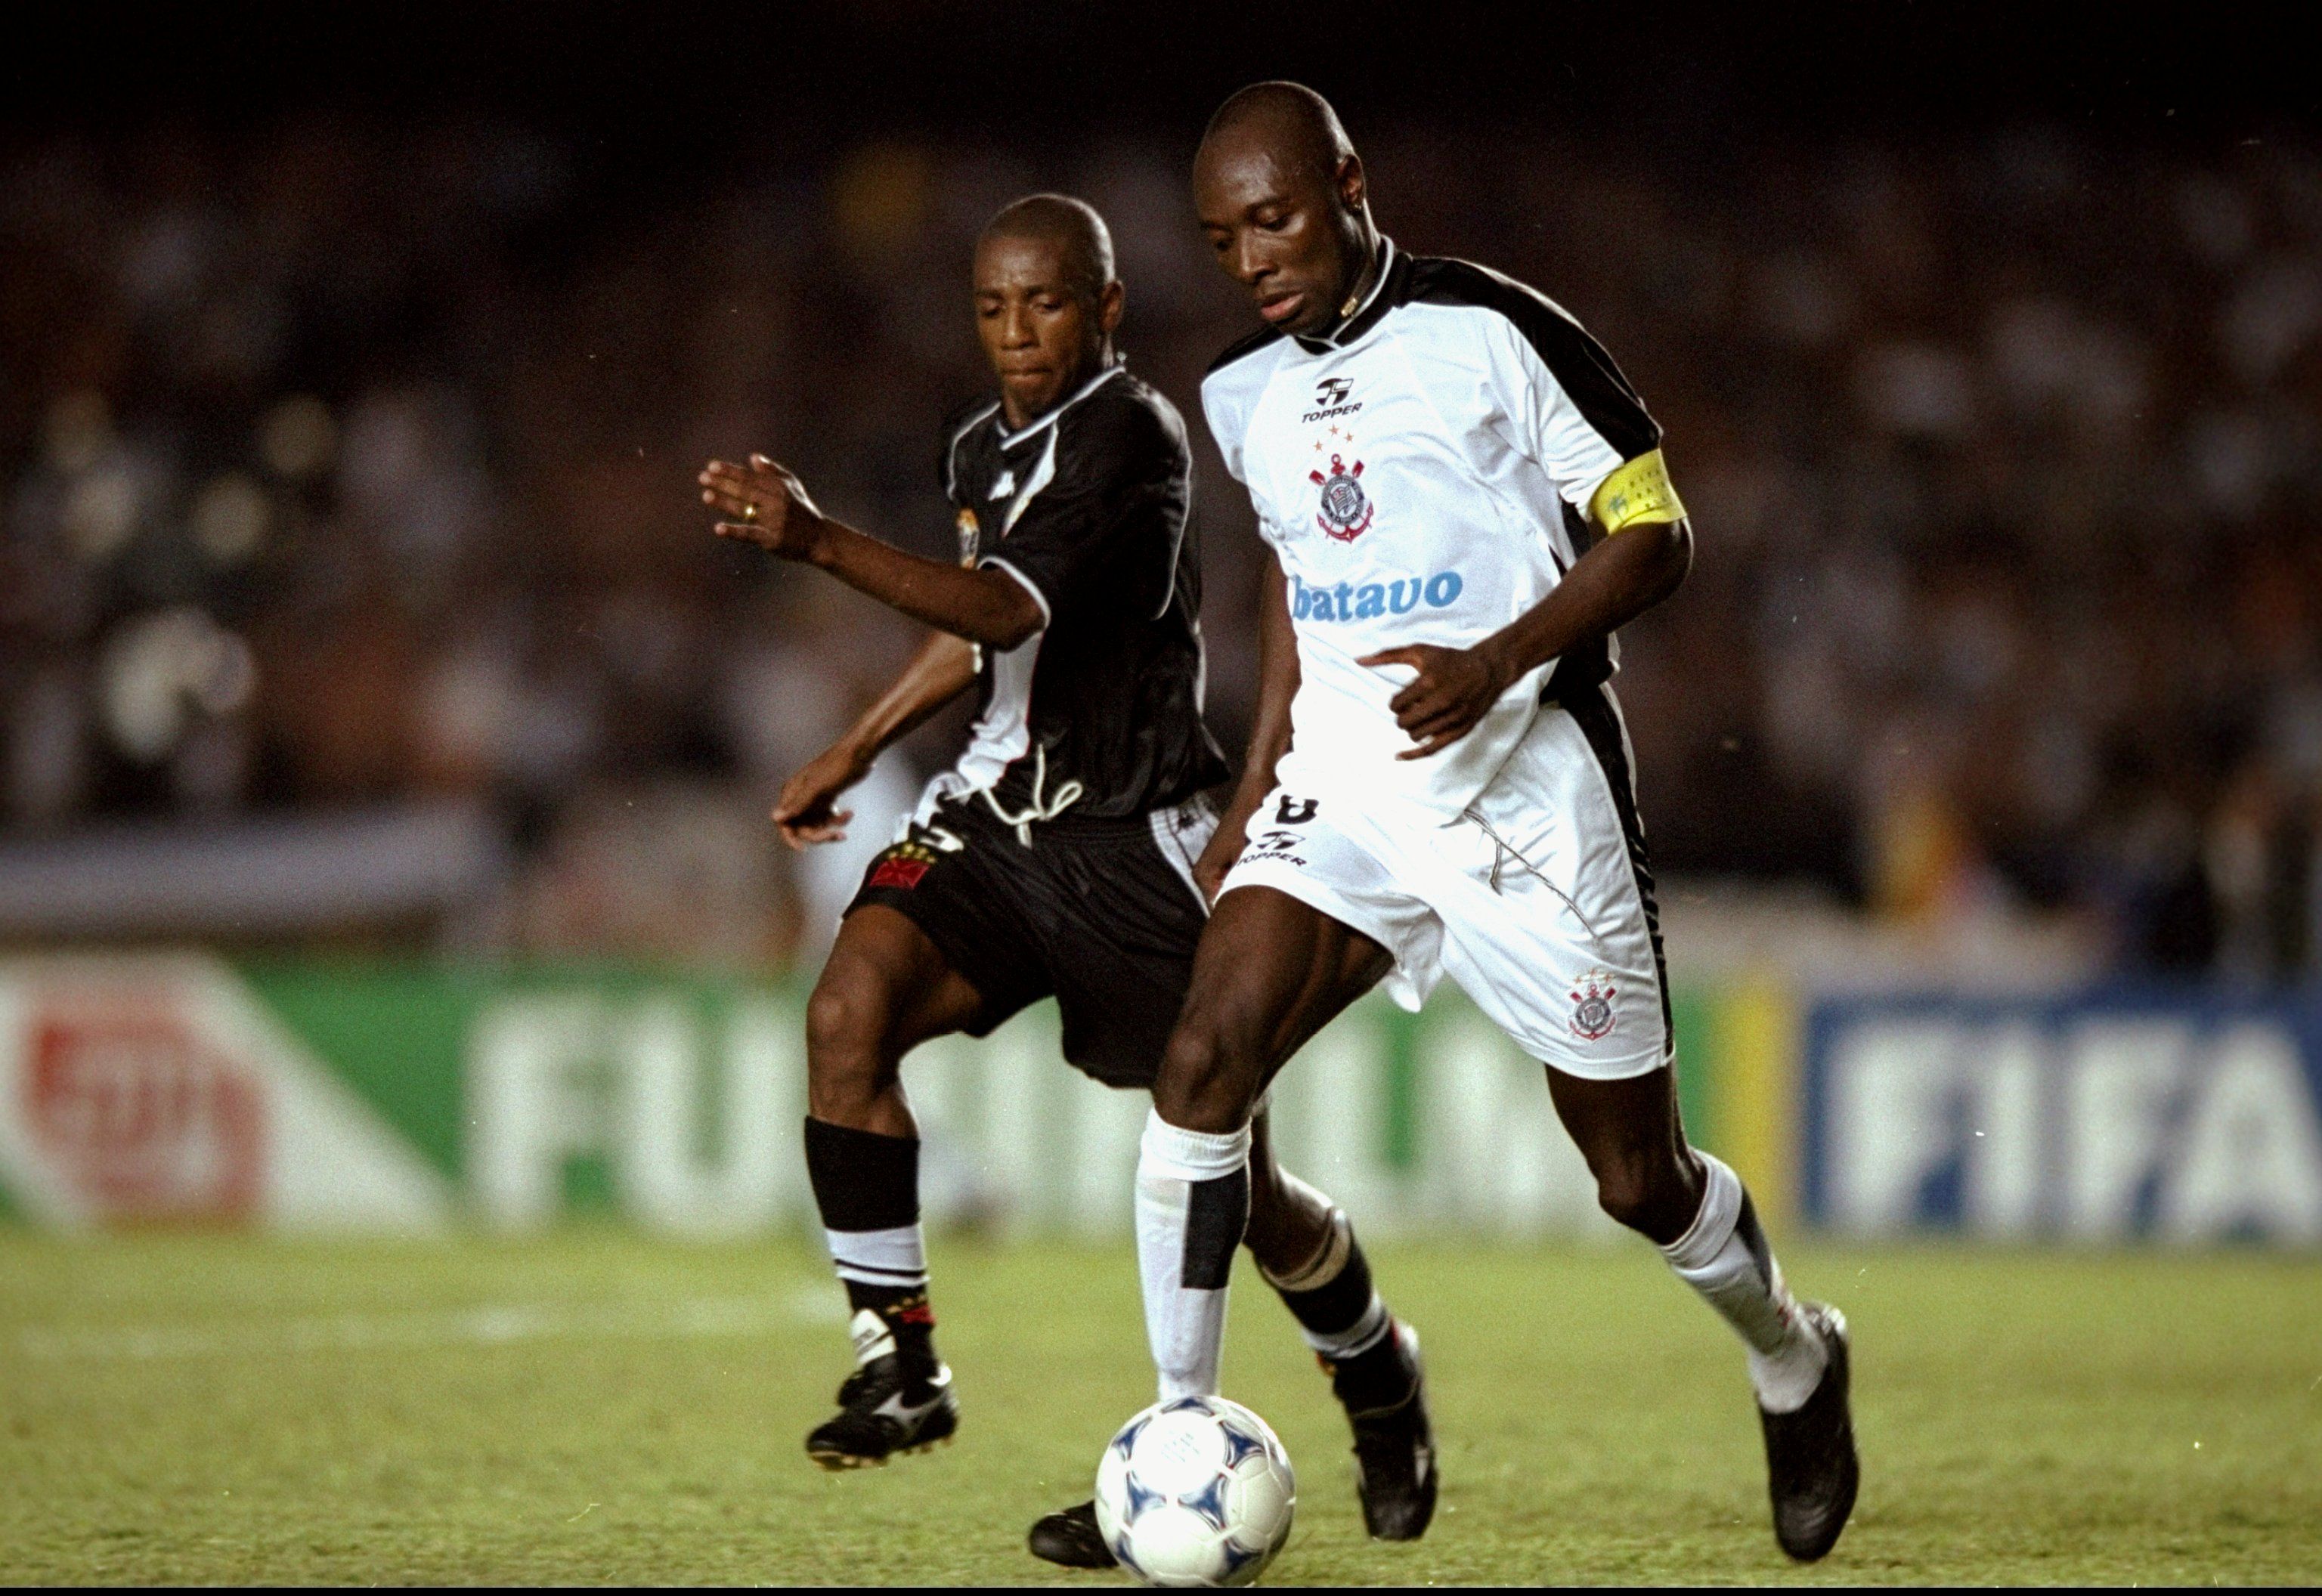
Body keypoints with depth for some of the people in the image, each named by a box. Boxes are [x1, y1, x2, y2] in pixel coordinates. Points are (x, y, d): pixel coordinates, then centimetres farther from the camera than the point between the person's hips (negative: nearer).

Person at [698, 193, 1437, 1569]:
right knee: (850, 1013, -23)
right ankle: (901, 1363, -15)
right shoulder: (983, 447, 9)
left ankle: (1378, 1375, 32)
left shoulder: (1135, 439, -17)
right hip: (999, 814, 6)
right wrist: (858, 750, 24)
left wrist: (821, 545, -42)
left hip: (1136, 837, -6)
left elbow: (1013, 610, -31)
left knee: (1226, 1170, 2)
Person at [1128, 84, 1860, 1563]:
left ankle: (1794, 1359, 36)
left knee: (1639, 1177, 4)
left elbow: (1654, 538, -10)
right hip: (1341, 789, 5)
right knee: (1204, 1064, -19)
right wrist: (1262, 779, 20)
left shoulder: (1493, 335, -11)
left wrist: (1494, 664, -23)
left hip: (1526, 790, -5)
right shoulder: (1251, 395, 9)